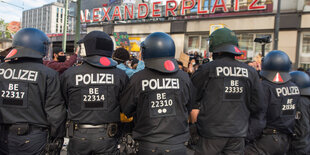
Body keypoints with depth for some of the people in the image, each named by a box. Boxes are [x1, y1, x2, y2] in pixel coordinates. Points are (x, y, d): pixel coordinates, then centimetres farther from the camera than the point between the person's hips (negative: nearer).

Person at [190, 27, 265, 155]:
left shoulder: (207, 69, -10)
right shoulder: (250, 72, 2)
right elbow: (258, 107, 7)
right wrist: (251, 131, 17)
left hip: (212, 131, -3)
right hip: (238, 133, 4)